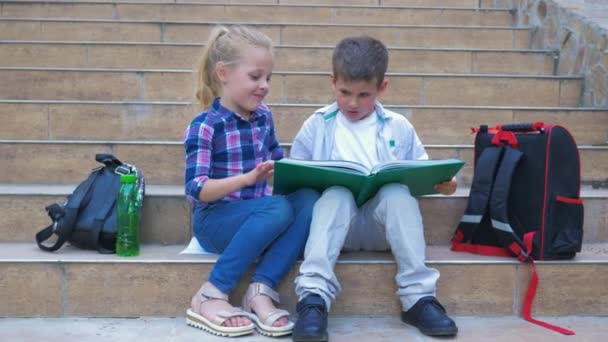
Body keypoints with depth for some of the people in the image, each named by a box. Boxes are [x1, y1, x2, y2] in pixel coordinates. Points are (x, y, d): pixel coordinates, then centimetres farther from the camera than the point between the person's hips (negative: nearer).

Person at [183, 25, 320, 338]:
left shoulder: (263, 117, 7)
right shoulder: (205, 126, -14)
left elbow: (278, 163, 21)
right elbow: (197, 190, -22)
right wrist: (248, 178, -36)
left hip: (255, 218, 6)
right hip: (215, 220, -6)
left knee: (309, 200, -22)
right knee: (278, 208, -33)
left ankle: (262, 289, -26)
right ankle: (210, 297, -24)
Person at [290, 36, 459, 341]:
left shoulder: (398, 127, 13)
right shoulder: (317, 126, 11)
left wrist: (440, 182, -10)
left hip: (382, 223, 0)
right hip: (336, 221, 0)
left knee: (398, 193, -32)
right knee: (336, 194, -34)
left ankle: (418, 296, -31)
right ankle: (313, 297, -43)